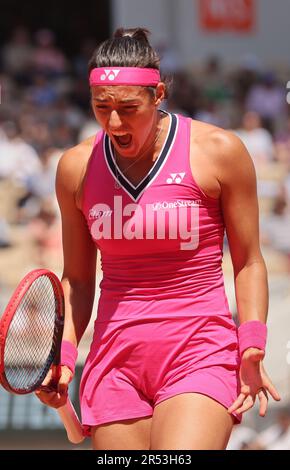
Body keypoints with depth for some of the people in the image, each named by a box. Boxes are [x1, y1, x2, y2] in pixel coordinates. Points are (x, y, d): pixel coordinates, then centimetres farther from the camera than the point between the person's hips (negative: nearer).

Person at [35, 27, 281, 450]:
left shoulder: (218, 152, -2)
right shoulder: (77, 167, 7)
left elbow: (249, 262, 5)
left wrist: (252, 345, -8)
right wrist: (63, 353, 1)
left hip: (200, 355, -3)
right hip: (115, 359, 3)